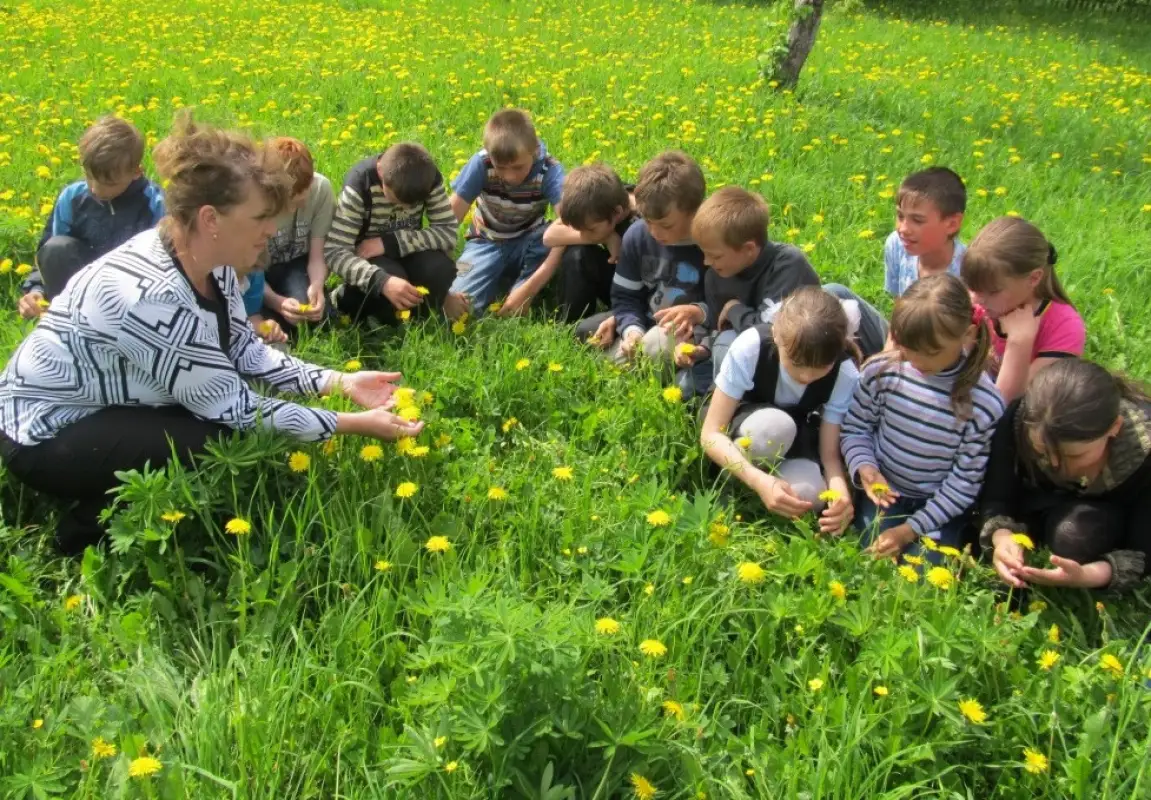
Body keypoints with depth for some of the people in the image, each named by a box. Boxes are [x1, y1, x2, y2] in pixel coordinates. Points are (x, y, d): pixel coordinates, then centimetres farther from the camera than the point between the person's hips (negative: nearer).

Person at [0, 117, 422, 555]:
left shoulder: (208, 263, -9)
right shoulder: (153, 295, -35)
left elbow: (246, 353, 1)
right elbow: (233, 410, -27)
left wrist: (341, 382, -11)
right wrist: (354, 424, -23)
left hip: (112, 407, 9)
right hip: (45, 434, -8)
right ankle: (89, 527, 0)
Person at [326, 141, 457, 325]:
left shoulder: (430, 178, -20)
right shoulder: (360, 183, -28)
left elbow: (448, 232, -19)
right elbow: (333, 251, -32)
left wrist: (389, 242, -29)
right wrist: (382, 281, -48)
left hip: (406, 251, 3)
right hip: (368, 257, -2)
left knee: (441, 269, -30)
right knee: (389, 278, -35)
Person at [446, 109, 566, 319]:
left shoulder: (549, 170, -27)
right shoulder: (481, 164, -26)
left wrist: (528, 288, -45)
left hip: (529, 243, 0)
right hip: (487, 243, 1)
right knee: (457, 304, -25)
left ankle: (524, 298, -12)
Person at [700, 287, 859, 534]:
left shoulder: (846, 376, -26)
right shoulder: (751, 347, -34)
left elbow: (830, 452, -19)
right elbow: (711, 433, -31)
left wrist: (839, 489, -42)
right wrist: (760, 481, -46)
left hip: (795, 438, 3)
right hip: (743, 422, -2)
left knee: (808, 494, -30)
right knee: (773, 427, -38)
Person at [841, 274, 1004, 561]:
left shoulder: (984, 404, -20)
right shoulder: (881, 371, -15)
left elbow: (964, 482, -14)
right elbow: (855, 428, 1)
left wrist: (911, 530, -19)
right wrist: (864, 467, -21)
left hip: (940, 504, -1)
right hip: (884, 490, 1)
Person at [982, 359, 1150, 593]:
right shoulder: (1021, 419, -32)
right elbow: (996, 499, -22)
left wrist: (1085, 576, -50)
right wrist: (1002, 537, -46)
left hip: (1116, 518, -4)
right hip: (1045, 506, 4)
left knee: (1071, 531, -36)